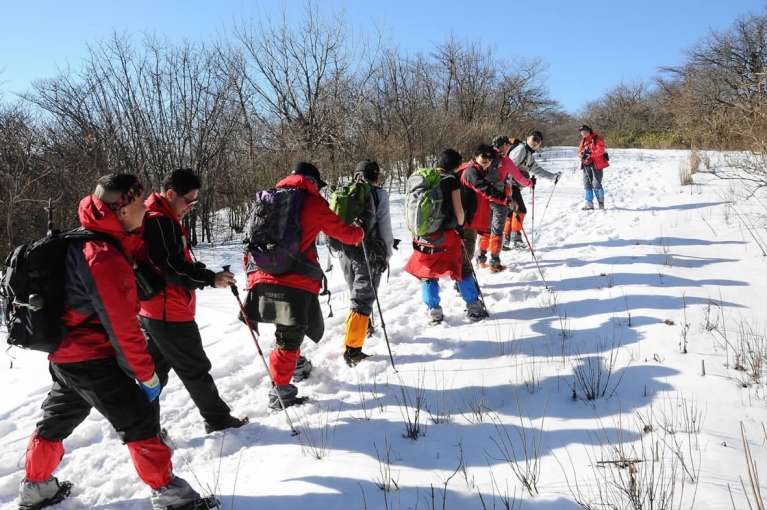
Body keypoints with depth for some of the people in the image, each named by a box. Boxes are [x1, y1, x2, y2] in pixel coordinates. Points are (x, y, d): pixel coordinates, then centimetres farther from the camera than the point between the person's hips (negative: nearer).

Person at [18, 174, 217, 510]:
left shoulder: (91, 241, 4)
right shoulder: (105, 258, -26)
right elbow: (122, 327, -24)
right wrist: (146, 374, -15)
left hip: (67, 353, 10)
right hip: (92, 358, -10)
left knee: (58, 419, 24)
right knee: (139, 421, -1)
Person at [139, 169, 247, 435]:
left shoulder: (153, 218, 15)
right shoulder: (161, 221, -19)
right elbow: (171, 268, -25)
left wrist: (205, 273, 7)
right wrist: (210, 278, -19)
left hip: (150, 309, 10)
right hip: (169, 311, -10)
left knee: (154, 368, 16)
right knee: (195, 369, 4)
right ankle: (218, 419, 17)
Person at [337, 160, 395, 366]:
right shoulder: (378, 195, -8)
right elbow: (385, 228, -7)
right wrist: (387, 255, 4)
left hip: (346, 253, 6)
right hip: (368, 255, -5)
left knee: (356, 293, 26)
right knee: (362, 300, -5)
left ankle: (362, 327, 47)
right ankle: (352, 349, -10)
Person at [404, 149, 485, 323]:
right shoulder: (451, 181, -8)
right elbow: (458, 210, -8)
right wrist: (460, 226, 11)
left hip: (423, 235, 4)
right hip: (446, 235, -3)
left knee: (427, 273, 14)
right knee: (463, 270, 12)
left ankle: (434, 312, 15)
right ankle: (474, 308, 19)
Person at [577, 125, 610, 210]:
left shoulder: (596, 139, -3)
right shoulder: (583, 141, 18)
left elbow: (601, 150, -14)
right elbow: (579, 151, 14)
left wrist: (590, 155, -22)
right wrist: (581, 154, -10)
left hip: (596, 164, -7)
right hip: (586, 165, 7)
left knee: (596, 184, -9)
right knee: (587, 185, 4)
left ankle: (601, 203, 4)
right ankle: (589, 203, 8)